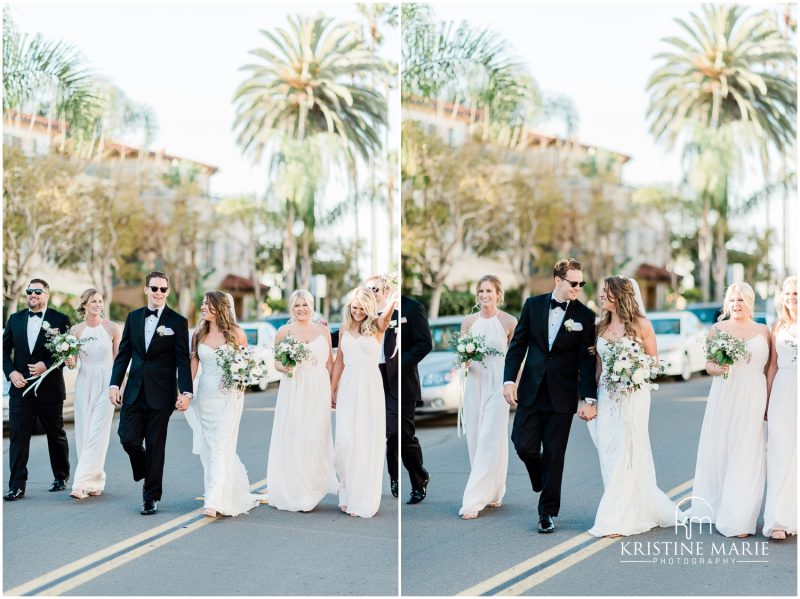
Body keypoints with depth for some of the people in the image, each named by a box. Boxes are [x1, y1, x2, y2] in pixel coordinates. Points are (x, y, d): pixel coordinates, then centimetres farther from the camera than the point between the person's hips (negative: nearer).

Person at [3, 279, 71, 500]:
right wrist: (11, 372, -6)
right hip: (21, 388, 2)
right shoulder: (15, 319, 9)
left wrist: (46, 365, -18)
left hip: (49, 389, -2)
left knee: (56, 435, 12)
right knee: (18, 437, -4)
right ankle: (17, 486, -3)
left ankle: (61, 477, 30)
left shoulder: (60, 320, -3)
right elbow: (5, 350, 10)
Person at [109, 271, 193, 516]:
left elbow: (183, 360, -6)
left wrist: (186, 392, -15)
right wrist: (114, 384, 0)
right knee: (128, 439, -3)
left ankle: (152, 497, 14)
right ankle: (147, 475, 27)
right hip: (134, 392, 3)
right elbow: (123, 354, 9)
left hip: (161, 394, -3)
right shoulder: (133, 317, 8)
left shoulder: (177, 321, -3)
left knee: (155, 446, 2)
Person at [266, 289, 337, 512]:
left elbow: (330, 362, 11)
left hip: (317, 392, 1)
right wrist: (284, 367, -14)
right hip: (292, 391, -1)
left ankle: (309, 493, 6)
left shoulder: (323, 331, 8)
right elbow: (277, 361, 8)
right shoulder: (284, 331, 3)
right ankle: (288, 492, 7)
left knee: (314, 439, -1)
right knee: (290, 440, -2)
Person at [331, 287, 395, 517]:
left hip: (370, 387, -3)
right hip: (347, 387, 3)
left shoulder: (376, 326, -3)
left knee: (366, 442, 0)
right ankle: (347, 494, 15)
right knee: (345, 441, -1)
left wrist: (394, 301, -48)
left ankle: (363, 499, 9)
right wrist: (332, 389, 16)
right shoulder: (345, 328, 10)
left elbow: (386, 316, -27)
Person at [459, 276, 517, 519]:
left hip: (498, 385, -4)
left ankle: (473, 500, -9)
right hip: (474, 383, 4)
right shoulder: (468, 321, 5)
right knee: (475, 440, 7)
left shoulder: (509, 322, -4)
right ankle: (493, 492, 22)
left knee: (489, 441, -8)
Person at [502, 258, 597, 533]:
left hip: (562, 396, -2)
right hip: (531, 390, 2)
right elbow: (518, 344, 4)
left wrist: (588, 399, -10)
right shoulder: (533, 305, 2)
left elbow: (586, 360, -5)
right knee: (524, 446, -2)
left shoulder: (585, 316, -3)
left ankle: (548, 511, 14)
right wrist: (509, 380, -5)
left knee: (554, 455, 2)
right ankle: (544, 482, 30)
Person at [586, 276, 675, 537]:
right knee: (609, 456, 5)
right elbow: (598, 366, 13)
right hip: (606, 396, 5)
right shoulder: (602, 327, 11)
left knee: (626, 455, -5)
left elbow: (654, 361, 2)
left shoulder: (641, 325, -4)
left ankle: (617, 520, -2)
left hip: (633, 395, -5)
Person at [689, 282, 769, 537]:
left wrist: (768, 403, 1)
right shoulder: (717, 329, 6)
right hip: (723, 397, 1)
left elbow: (769, 368, 7)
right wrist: (719, 368, -13)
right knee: (718, 452, 2)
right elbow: (708, 364, 9)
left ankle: (737, 520, -1)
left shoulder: (763, 331, 8)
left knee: (746, 457, -4)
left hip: (752, 398, 0)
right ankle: (715, 509, 18)